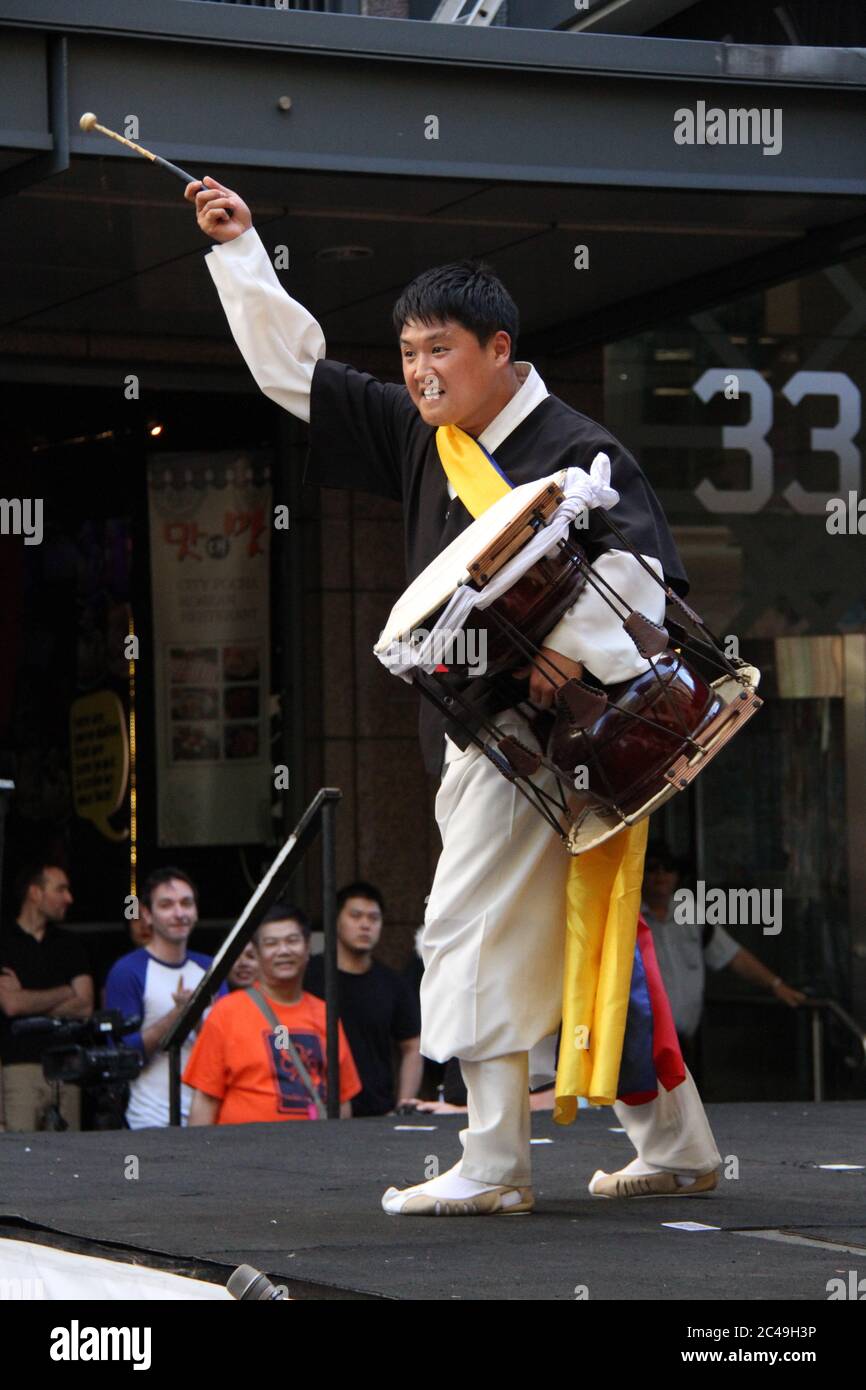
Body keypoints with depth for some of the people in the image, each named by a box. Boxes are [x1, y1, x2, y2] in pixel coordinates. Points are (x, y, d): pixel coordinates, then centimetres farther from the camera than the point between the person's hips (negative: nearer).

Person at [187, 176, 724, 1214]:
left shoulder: (569, 451, -10)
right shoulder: (421, 435, 12)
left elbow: (642, 561, -19)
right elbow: (299, 375, 18)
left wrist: (570, 648, -34)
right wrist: (240, 251, 15)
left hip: (538, 726, -8)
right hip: (469, 728, 8)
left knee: (472, 927, -11)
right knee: (581, 941, 11)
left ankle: (491, 1168, -8)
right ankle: (674, 1149, 19)